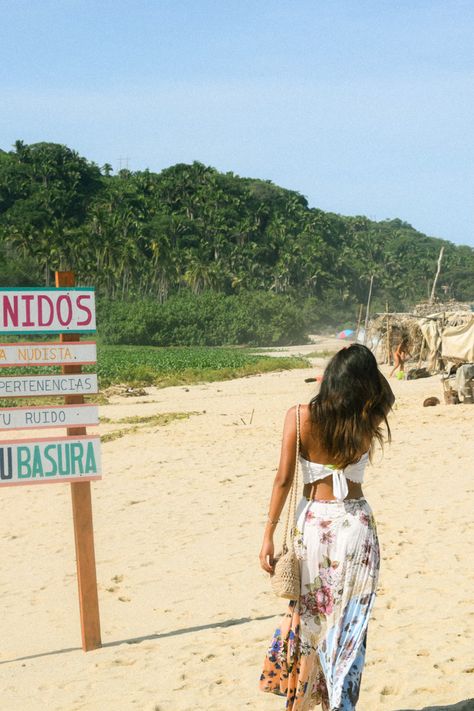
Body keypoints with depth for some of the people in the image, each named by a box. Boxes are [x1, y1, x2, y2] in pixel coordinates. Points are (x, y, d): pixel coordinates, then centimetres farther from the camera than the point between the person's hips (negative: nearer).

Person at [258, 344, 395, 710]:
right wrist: (367, 367, 3)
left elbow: (284, 479, -10)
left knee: (307, 614, 19)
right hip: (356, 526, -1)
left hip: (312, 524, 1)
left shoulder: (300, 416, -12)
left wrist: (269, 535, -4)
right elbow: (387, 397, 16)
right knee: (348, 623, 12)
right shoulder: (368, 424, -9)